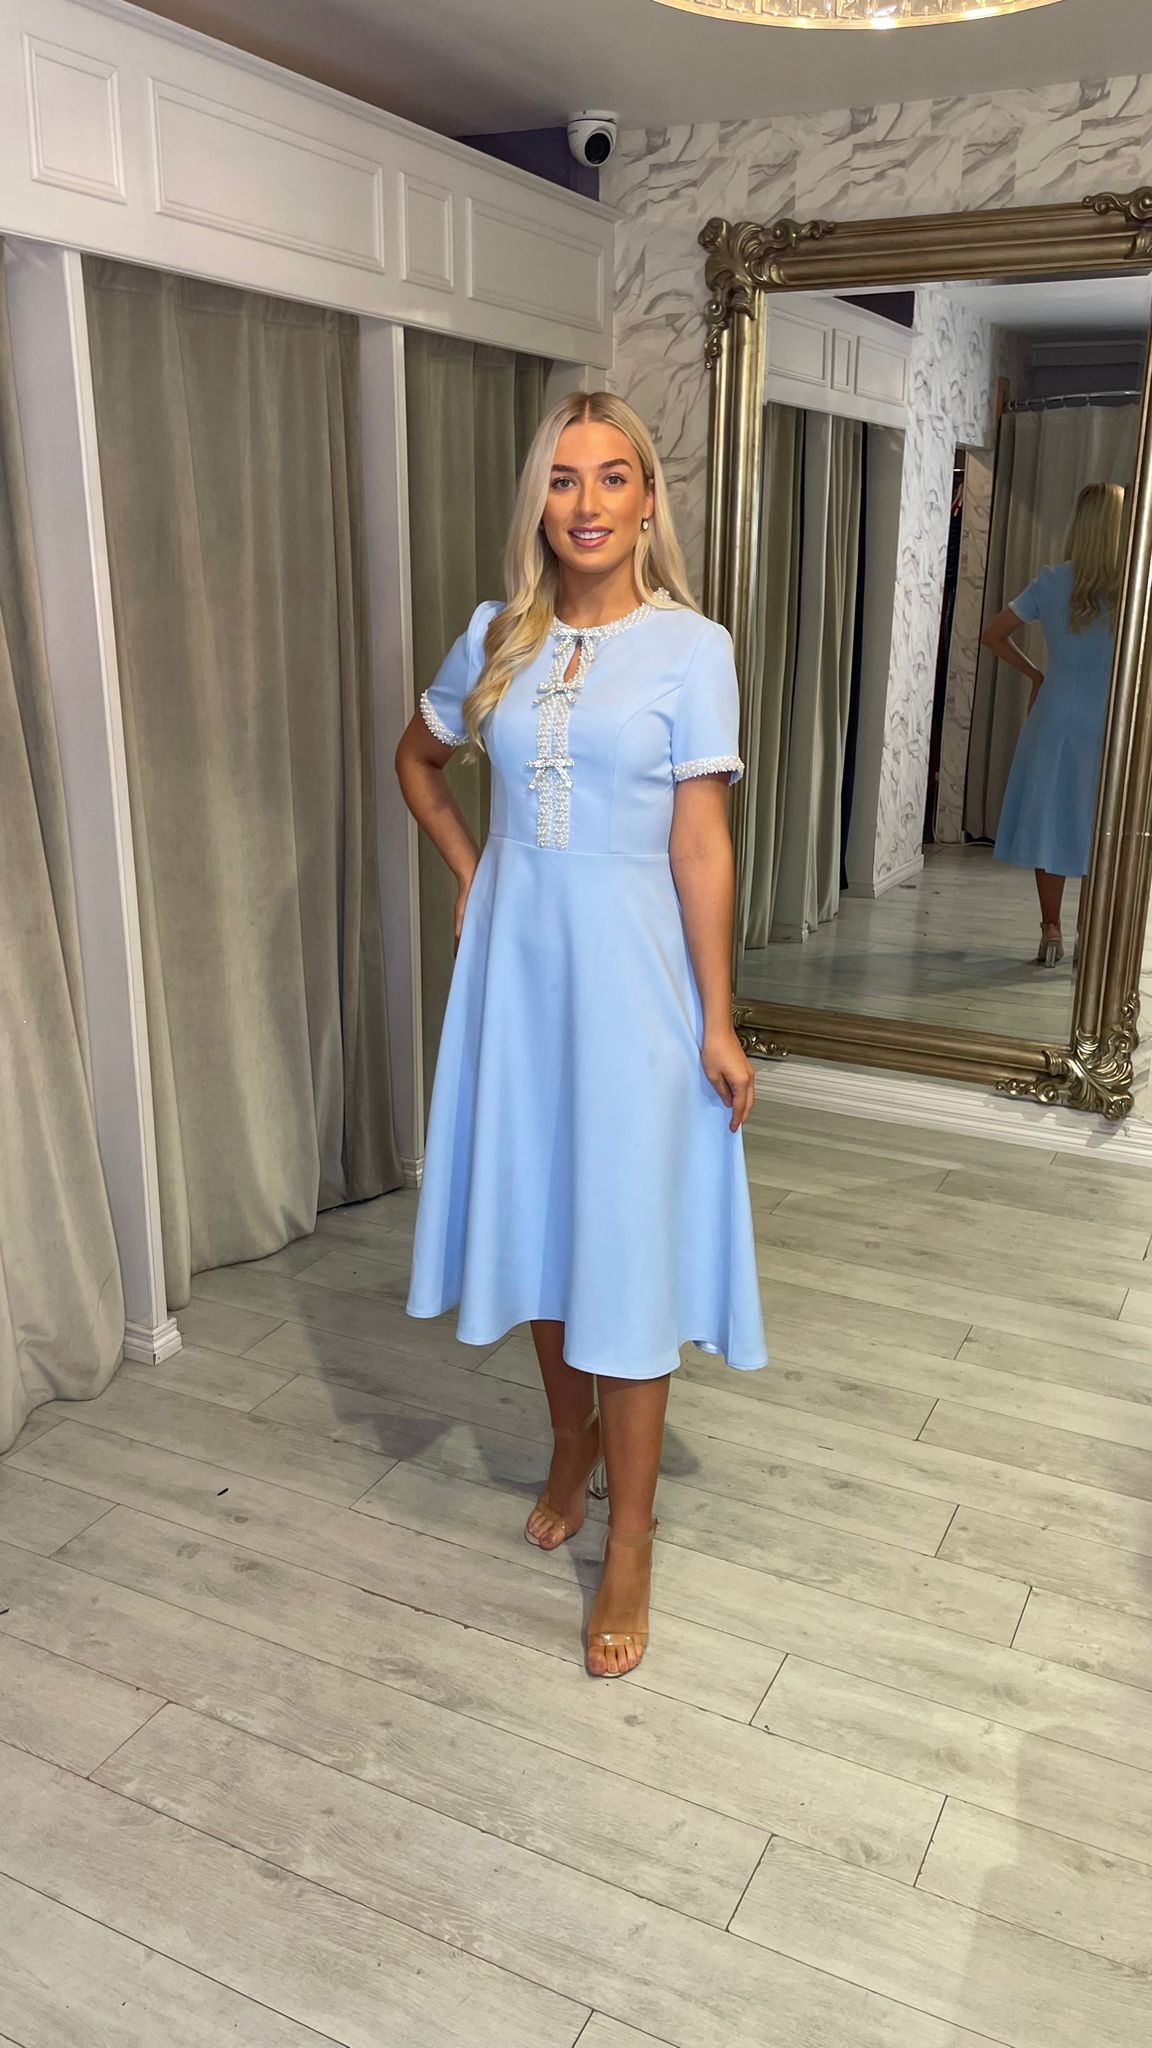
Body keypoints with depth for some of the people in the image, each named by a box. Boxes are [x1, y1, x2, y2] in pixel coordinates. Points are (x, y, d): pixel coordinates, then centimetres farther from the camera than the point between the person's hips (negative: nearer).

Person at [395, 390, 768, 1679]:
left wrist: (718, 1025, -9)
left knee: (626, 1250, 1)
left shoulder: (690, 648, -7)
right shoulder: (497, 640, 5)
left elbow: (700, 845, -9)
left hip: (631, 979, -4)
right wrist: (468, 872, 10)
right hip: (516, 967, 5)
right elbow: (416, 759, 22)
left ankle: (628, 1549, 16)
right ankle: (572, 1444, 40)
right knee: (535, 1220, 15)